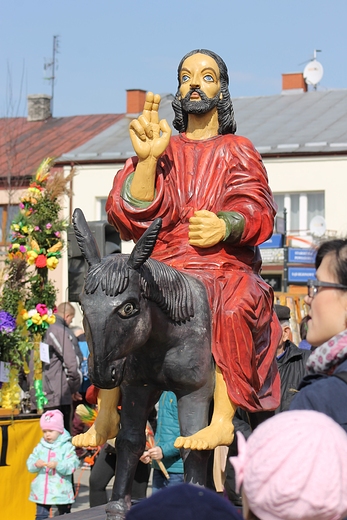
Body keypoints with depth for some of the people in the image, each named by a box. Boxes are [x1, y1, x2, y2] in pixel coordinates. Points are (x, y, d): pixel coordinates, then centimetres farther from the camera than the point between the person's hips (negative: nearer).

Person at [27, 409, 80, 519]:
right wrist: (36, 464, -17)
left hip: (61, 492, -3)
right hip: (41, 491, 3)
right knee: (41, 516, 2)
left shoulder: (67, 447, -5)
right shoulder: (40, 447, 7)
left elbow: (72, 465, -14)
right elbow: (29, 464, 6)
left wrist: (57, 465, -28)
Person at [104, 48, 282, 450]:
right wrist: (147, 159, -14)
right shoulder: (164, 151, 19)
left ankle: (223, 420, -38)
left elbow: (257, 212, -3)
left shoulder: (237, 152, 17)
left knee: (231, 305, -36)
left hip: (226, 269, -2)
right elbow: (133, 217, 1)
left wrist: (226, 225, -26)